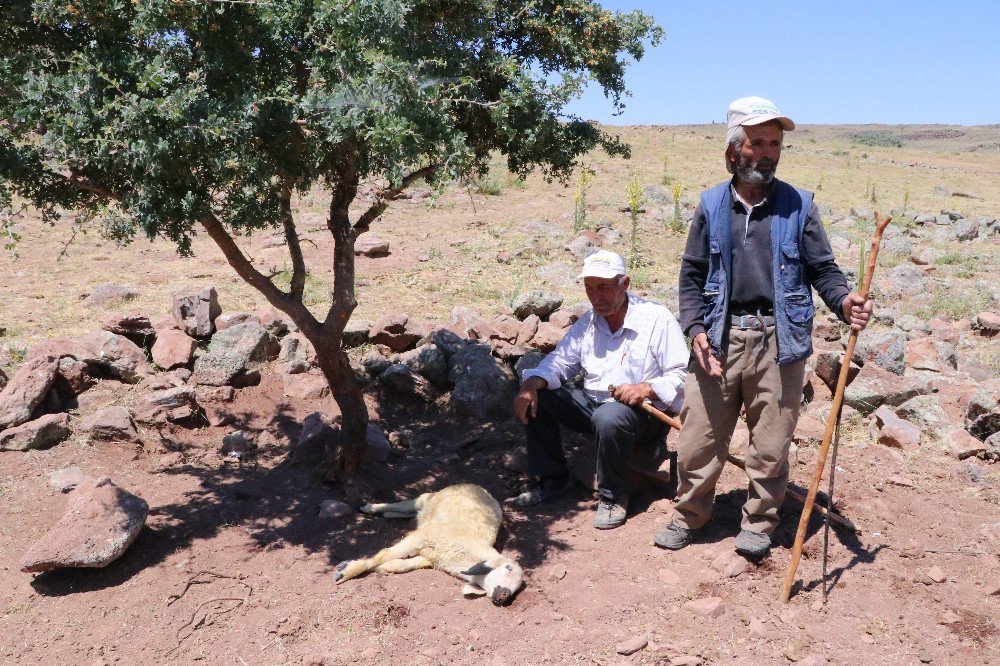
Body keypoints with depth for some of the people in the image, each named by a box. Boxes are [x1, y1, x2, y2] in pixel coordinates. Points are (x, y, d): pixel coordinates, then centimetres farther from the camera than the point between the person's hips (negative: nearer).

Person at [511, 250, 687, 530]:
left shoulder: (657, 319, -9)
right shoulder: (587, 322, 10)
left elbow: (682, 375, -13)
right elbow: (560, 361, 5)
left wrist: (646, 389, -29)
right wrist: (531, 385, -15)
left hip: (645, 412, -6)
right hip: (592, 403, 6)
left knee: (609, 417, -39)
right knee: (536, 398, -8)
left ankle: (614, 497, -15)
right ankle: (554, 480, 5)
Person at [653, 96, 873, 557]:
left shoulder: (797, 206, 4)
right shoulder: (712, 205, 6)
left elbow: (823, 269, 5)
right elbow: (691, 275, 8)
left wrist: (845, 301, -16)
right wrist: (695, 329, -5)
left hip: (779, 341, 0)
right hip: (718, 339, 1)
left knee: (770, 445, 9)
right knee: (698, 438, 6)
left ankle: (758, 523, 29)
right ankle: (688, 515, 27)